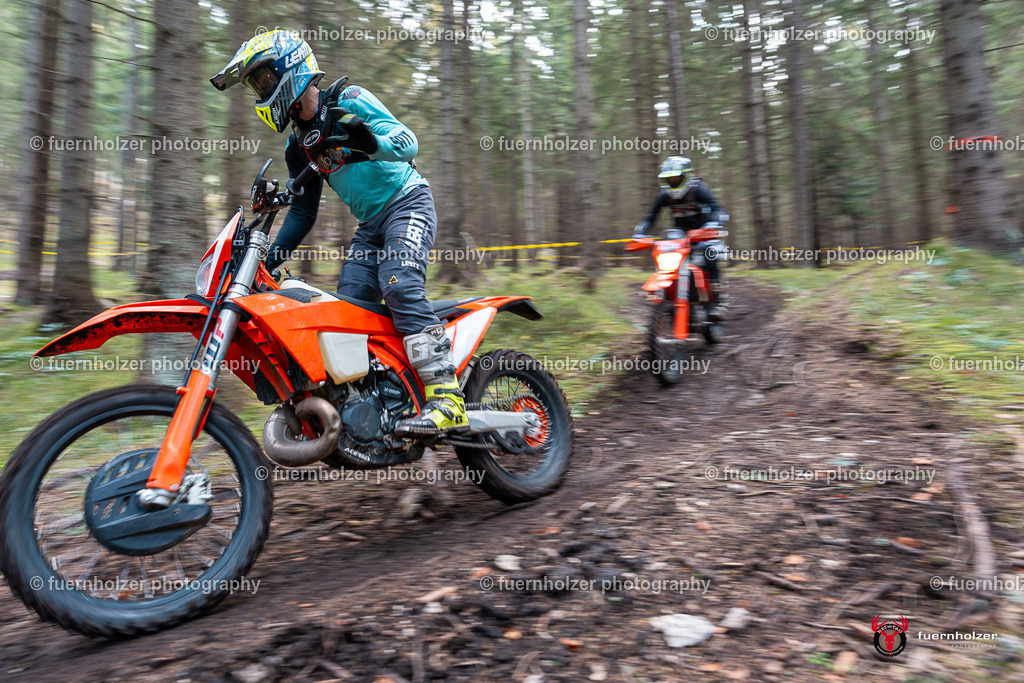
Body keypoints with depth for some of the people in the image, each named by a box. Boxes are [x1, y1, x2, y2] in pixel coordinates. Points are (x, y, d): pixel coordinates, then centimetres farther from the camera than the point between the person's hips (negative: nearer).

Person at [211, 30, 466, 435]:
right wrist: (270, 258, 12)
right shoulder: (298, 143, 15)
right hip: (369, 224, 8)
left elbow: (408, 141, -17)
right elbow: (304, 210, 19)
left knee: (399, 285, -29)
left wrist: (372, 143, -39)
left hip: (406, 203, -8)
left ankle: (447, 400, -32)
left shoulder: (348, 101, -6)